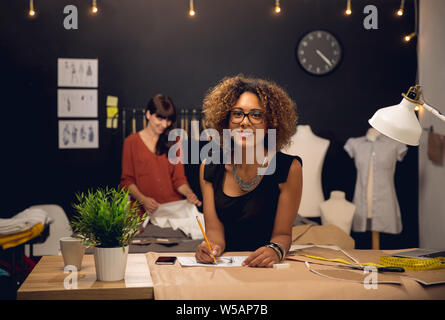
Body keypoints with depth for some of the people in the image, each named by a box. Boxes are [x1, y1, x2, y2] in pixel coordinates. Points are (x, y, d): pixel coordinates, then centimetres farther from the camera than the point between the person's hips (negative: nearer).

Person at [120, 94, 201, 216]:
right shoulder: (131, 142, 7)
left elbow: (179, 178, 11)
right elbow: (127, 180, 4)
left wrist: (189, 193, -11)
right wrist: (143, 199, -14)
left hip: (174, 209, 2)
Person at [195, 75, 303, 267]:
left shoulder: (289, 169, -7)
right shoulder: (209, 168, 2)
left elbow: (282, 233, -4)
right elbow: (214, 227, 0)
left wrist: (274, 250, -26)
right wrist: (213, 245, -22)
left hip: (267, 270, -2)